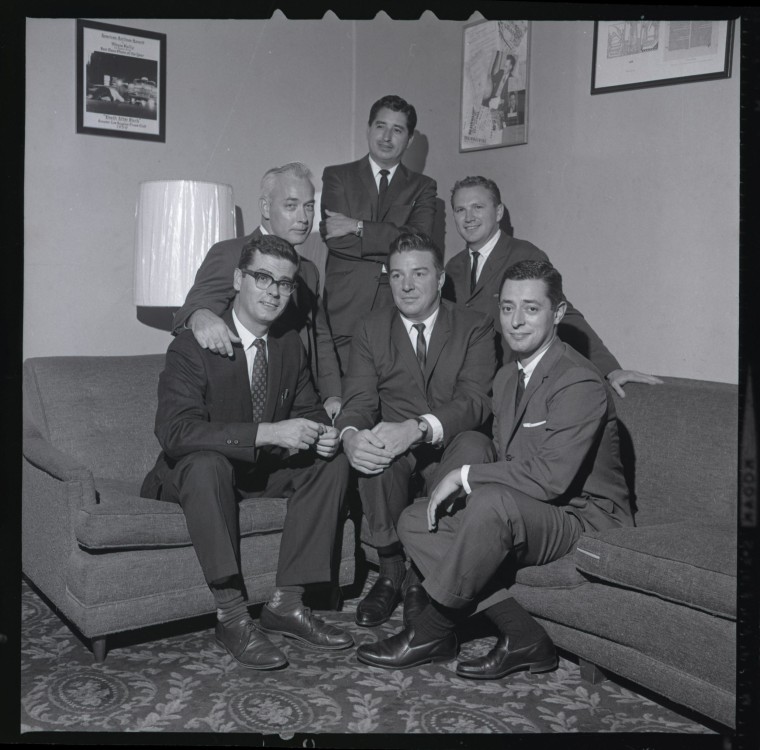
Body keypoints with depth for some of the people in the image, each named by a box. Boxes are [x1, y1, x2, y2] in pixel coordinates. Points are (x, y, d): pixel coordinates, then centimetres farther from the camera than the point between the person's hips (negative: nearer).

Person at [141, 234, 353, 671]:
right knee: (207, 463, -38)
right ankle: (232, 615, -31)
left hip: (266, 469, 6)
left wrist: (322, 433, -17)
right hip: (193, 471, -6)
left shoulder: (291, 347, 2)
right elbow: (175, 430, -30)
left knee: (333, 462, -14)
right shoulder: (193, 347, -18)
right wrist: (268, 432, -38)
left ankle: (287, 604, -14)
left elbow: (309, 410, 11)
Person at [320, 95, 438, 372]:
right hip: (344, 310, -1)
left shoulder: (422, 187, 13)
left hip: (398, 309, 1)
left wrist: (358, 227, -10)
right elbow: (332, 236, -4)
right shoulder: (337, 176, 11)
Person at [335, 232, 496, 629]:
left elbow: (475, 400, -15)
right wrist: (350, 435, -31)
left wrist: (418, 428, -35)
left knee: (474, 449, -35)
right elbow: (359, 399, -5)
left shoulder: (474, 327, 0)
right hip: (395, 447, 1)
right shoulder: (370, 330, 7)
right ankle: (391, 572, -15)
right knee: (373, 452, -33)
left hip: (449, 444, -1)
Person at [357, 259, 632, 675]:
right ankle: (523, 636, -9)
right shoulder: (507, 377, 12)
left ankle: (435, 629, -13)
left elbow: (552, 476, -27)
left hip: (583, 520, -9)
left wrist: (465, 475, -20)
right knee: (414, 520, -4)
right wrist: (461, 486, -8)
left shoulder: (580, 383, -18)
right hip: (513, 515, 9)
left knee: (492, 501, -36)